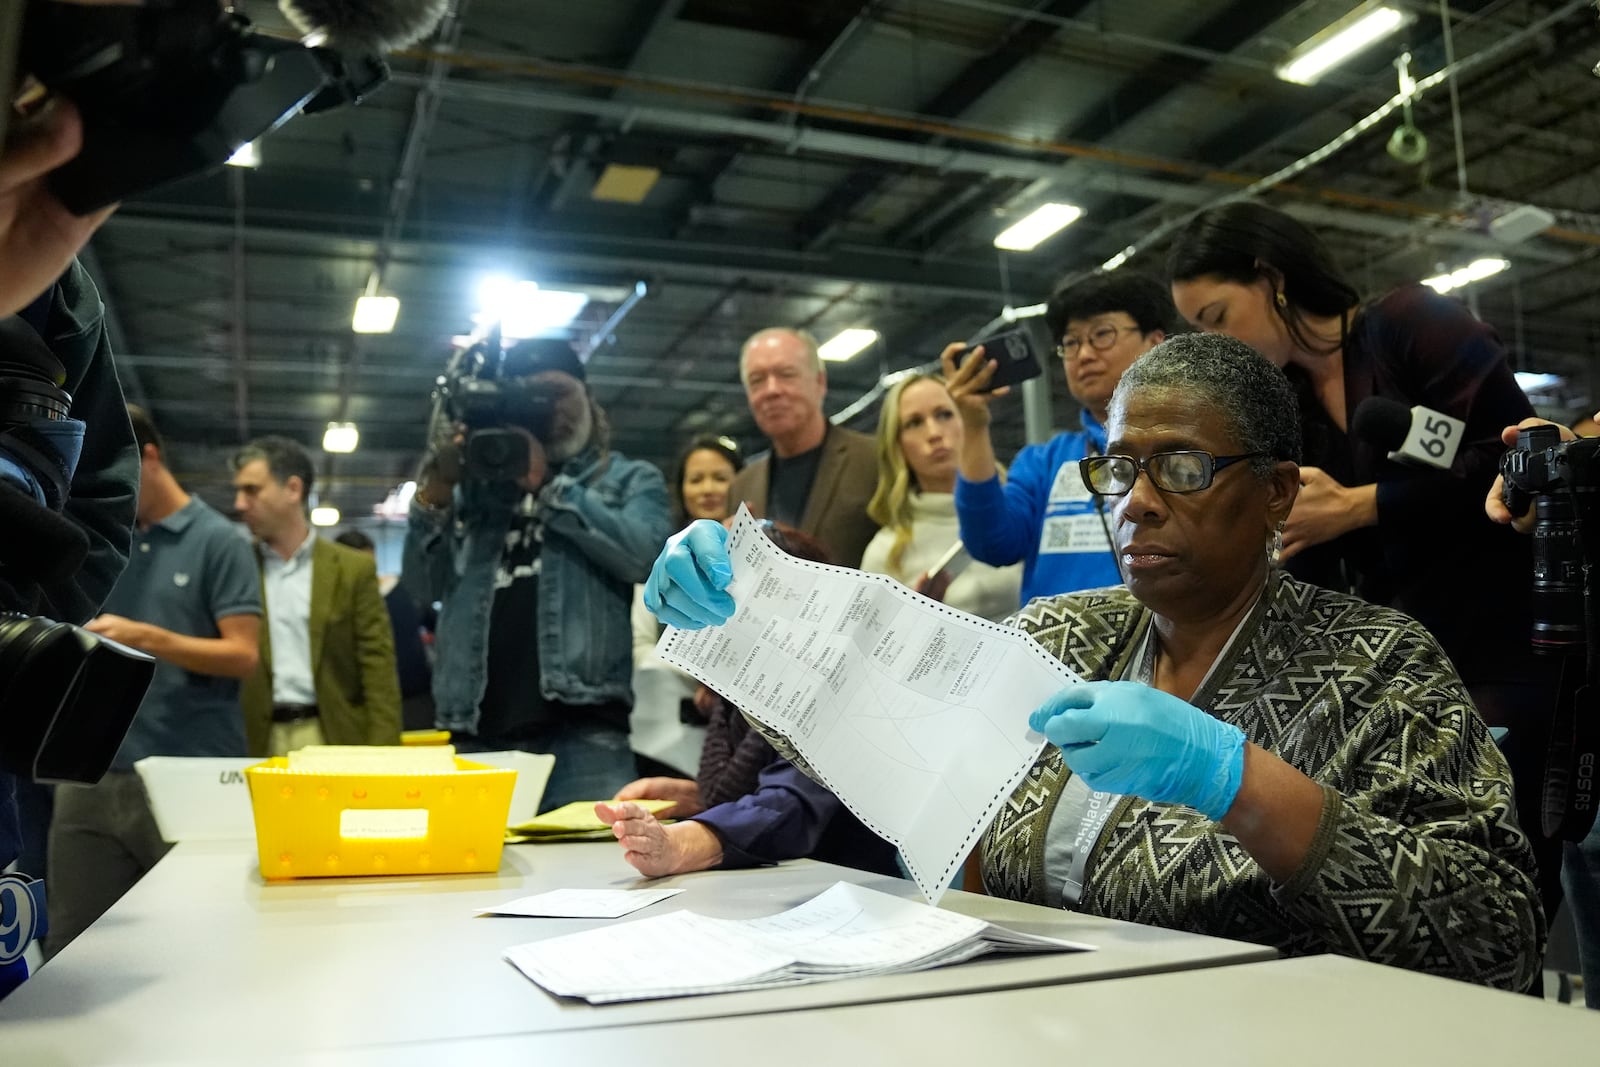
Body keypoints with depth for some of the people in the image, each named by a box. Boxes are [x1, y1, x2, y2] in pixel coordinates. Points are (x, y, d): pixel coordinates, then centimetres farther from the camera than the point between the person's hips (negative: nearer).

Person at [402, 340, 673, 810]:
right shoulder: (477, 483, 20)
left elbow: (642, 555, -9)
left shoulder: (630, 479, 12)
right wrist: (437, 490, -1)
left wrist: (545, 482, -6)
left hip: (581, 729, -3)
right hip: (474, 729, 3)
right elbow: (423, 585, 12)